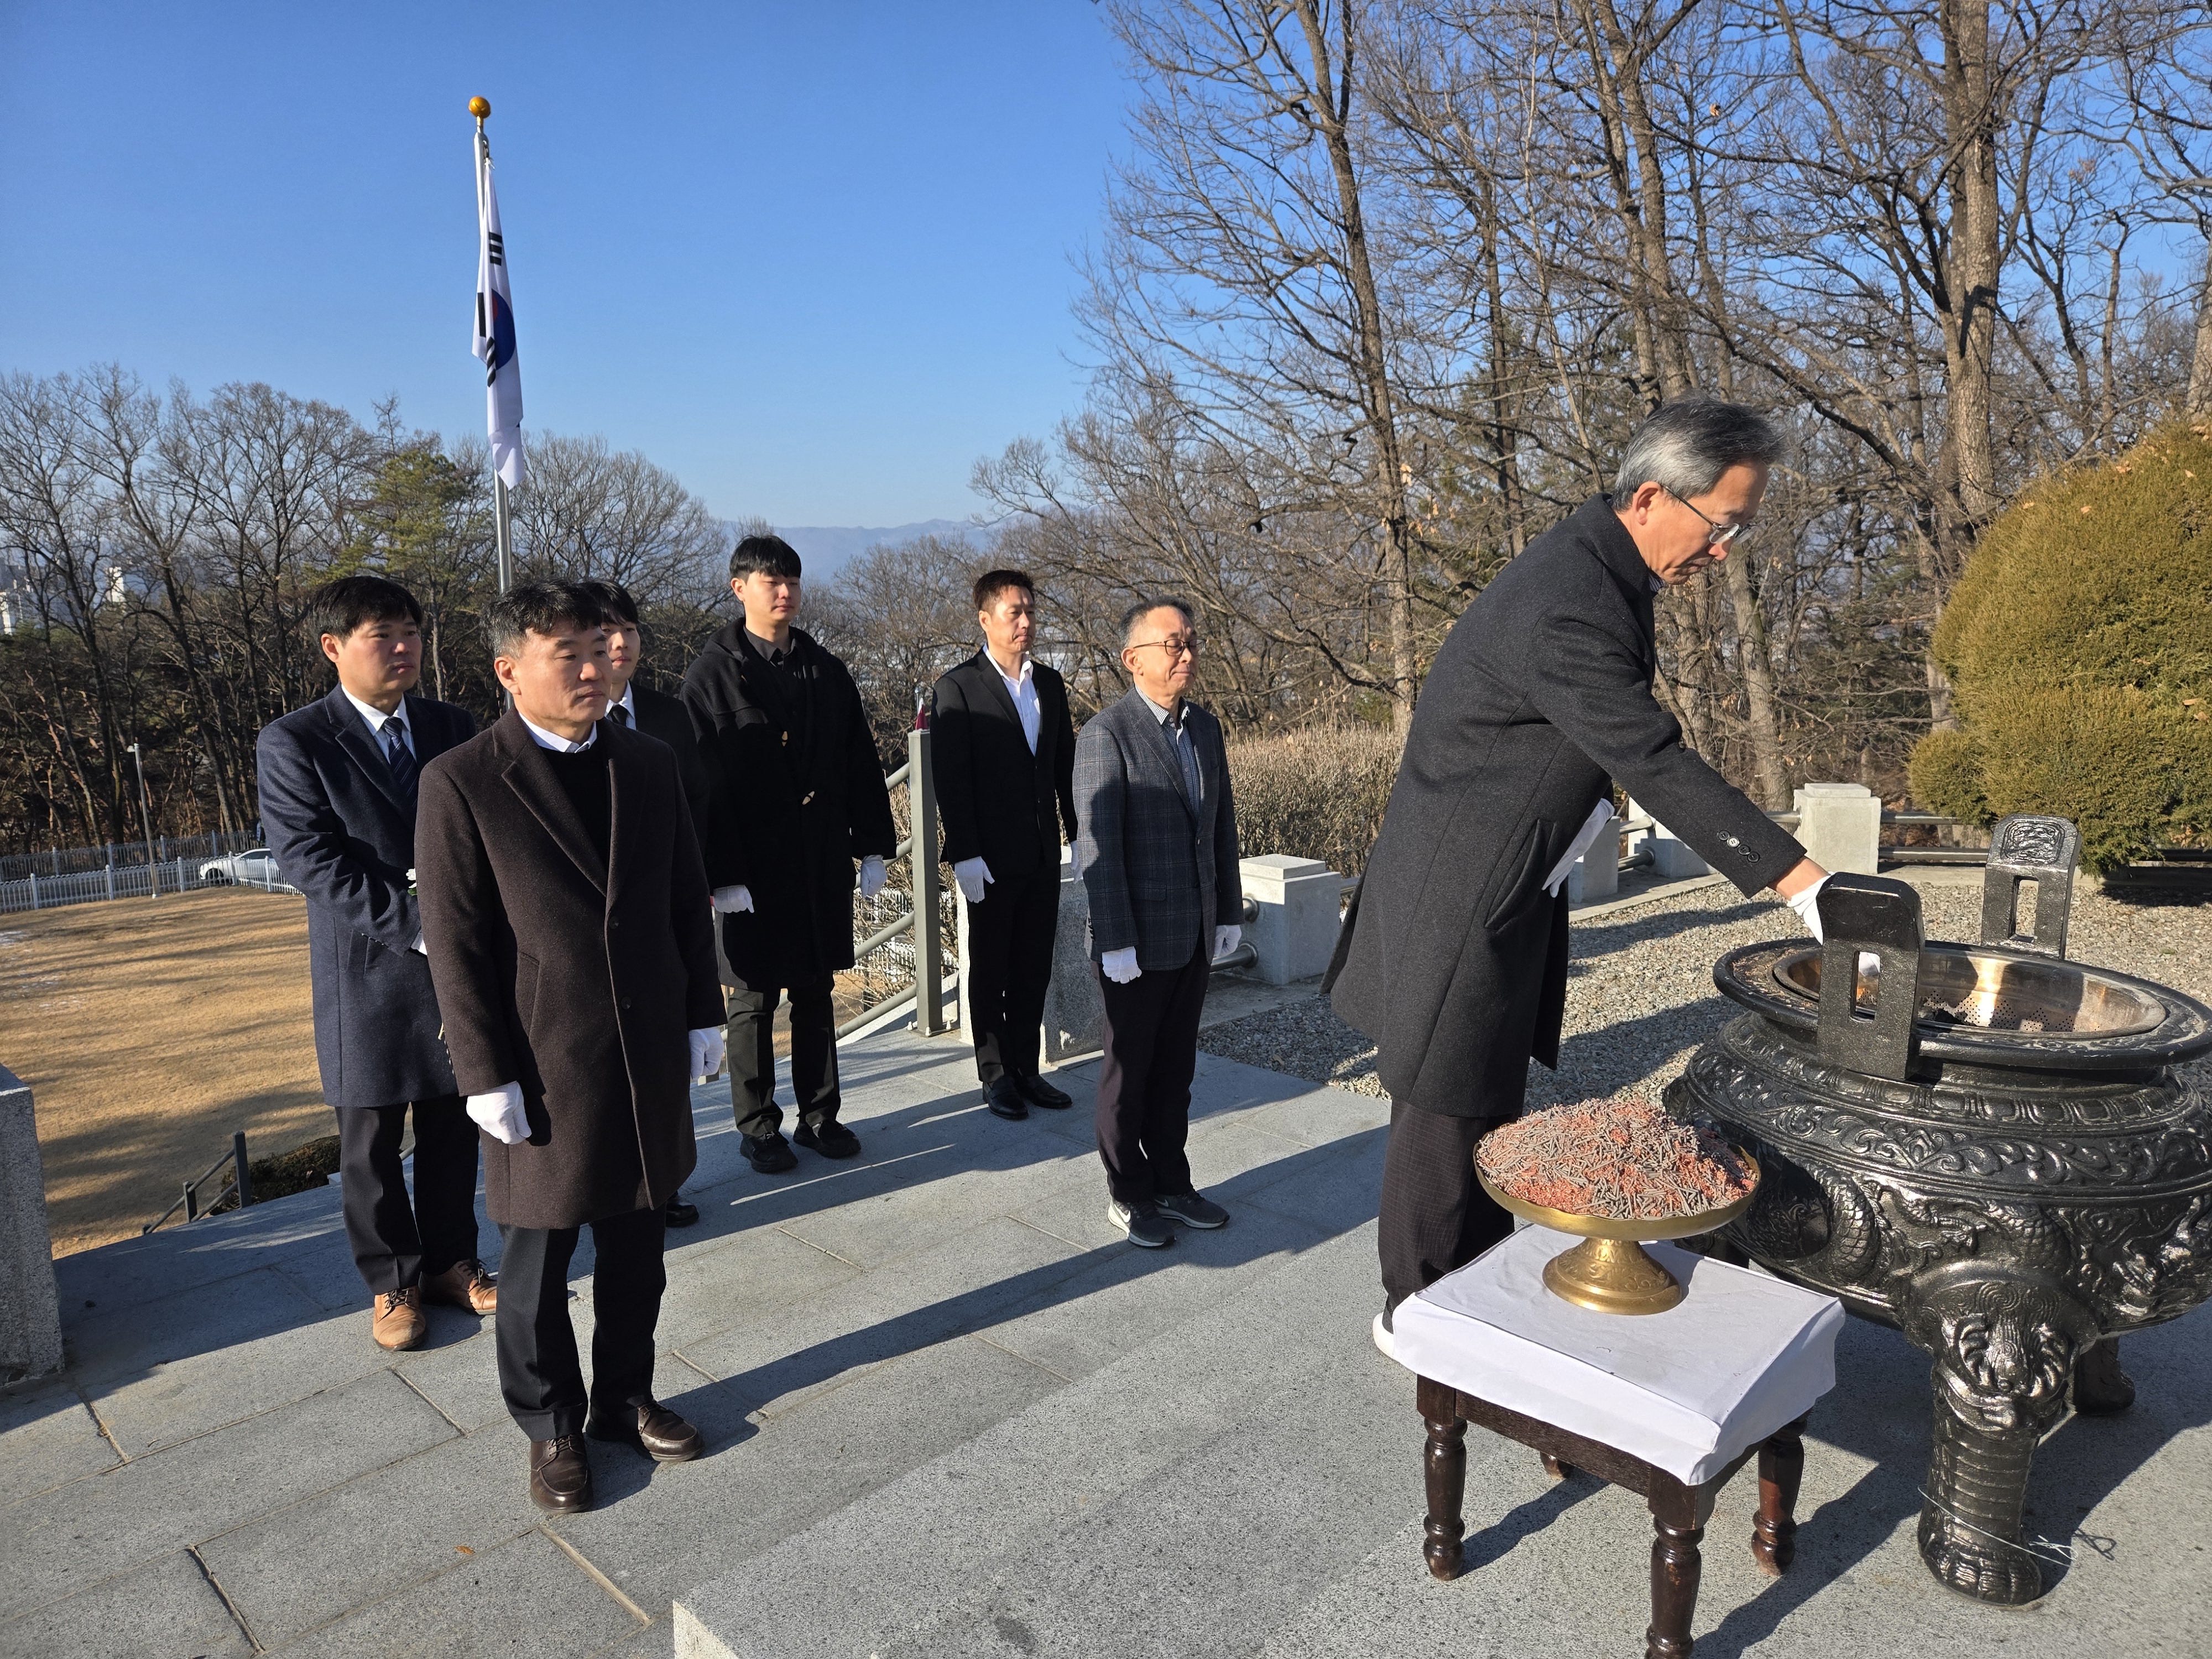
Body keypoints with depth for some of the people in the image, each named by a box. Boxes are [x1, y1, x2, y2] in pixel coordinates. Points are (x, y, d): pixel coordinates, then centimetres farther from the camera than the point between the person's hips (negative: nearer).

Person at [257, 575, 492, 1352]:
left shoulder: (453, 727, 5)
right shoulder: (293, 744, -8)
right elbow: (313, 862, -16)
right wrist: (418, 922, -23)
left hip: (461, 964, 3)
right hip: (367, 973, -3)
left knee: (453, 1129, 14)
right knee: (372, 1144, 11)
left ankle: (451, 1261, 32)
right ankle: (393, 1283, 28)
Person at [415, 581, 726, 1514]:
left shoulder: (650, 767, 4)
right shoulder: (462, 783, -10)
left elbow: (688, 902, 10)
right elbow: (454, 943, -10)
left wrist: (702, 1016, 8)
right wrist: (487, 1076, -11)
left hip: (650, 1057, 4)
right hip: (543, 1068, -4)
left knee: (636, 1251, 17)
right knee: (537, 1264, 12)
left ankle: (625, 1399, 37)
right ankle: (551, 1429, 32)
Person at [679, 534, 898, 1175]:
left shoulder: (826, 669, 8)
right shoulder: (712, 673, -6)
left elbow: (862, 763, 9)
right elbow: (703, 780, -10)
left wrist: (872, 847, 5)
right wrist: (723, 873, -15)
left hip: (823, 862, 4)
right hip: (753, 869, -4)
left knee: (816, 993, 13)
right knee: (755, 1001, 8)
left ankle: (819, 1115, 25)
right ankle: (758, 1128, 21)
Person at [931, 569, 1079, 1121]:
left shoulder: (1049, 683, 9)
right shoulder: (959, 688, -8)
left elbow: (1066, 765, 13)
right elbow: (950, 780, -12)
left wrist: (1078, 833, 9)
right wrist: (964, 856, -16)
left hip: (1043, 853, 5)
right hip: (992, 858, -5)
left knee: (1034, 969, 11)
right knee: (990, 971, 8)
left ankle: (1026, 1069, 23)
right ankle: (996, 1075, 20)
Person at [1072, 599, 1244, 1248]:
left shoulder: (1206, 727, 7)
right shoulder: (1106, 734, -15)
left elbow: (1222, 824, 11)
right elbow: (1098, 846, -17)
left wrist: (1229, 912, 10)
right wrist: (1115, 942, -18)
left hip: (1196, 933, 6)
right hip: (1138, 939, -6)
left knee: (1176, 1067, 16)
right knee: (1130, 1071, 10)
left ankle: (1171, 1183, 30)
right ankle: (1129, 1195, 25)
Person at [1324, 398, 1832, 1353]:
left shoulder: (1597, 569, 7)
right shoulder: (1570, 609, -27)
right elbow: (1658, 767, -29)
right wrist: (1801, 882, -27)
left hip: (1509, 894, 10)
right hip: (1461, 905, -10)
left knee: (1492, 1103, 18)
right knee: (1446, 1113, 3)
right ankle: (1413, 1314, 20)